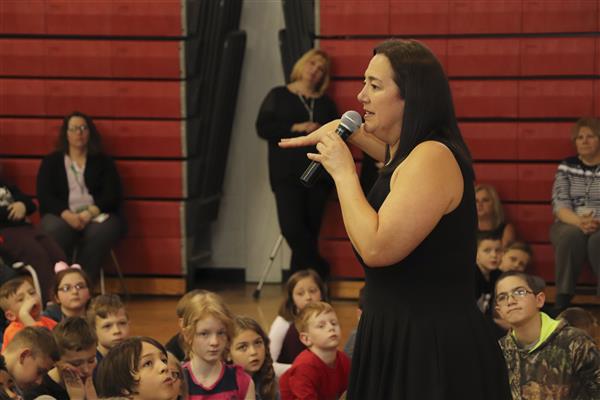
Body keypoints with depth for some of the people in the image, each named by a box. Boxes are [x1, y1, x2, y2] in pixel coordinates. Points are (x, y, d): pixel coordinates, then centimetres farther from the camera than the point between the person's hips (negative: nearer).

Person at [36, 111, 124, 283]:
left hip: (97, 216, 0)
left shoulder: (103, 162, 17)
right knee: (54, 230, -37)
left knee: (102, 231, -37)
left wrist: (90, 213, -15)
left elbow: (113, 195, 5)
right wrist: (66, 214, -17)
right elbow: (44, 196, 4)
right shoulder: (51, 162, 16)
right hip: (62, 215, 0)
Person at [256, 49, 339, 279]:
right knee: (292, 228, -17)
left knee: (310, 230, 1)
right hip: (287, 175, -3)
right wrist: (295, 128, -13)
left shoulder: (325, 103, 15)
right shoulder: (279, 96, 7)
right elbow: (262, 128, -3)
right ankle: (319, 270, -1)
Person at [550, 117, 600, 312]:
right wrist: (579, 221, -23)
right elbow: (559, 205, -3)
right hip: (570, 225, 1)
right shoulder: (566, 167, 8)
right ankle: (562, 302, -31)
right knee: (573, 235, -34)